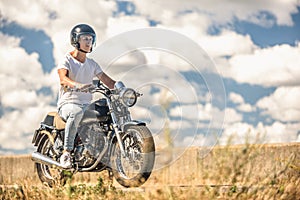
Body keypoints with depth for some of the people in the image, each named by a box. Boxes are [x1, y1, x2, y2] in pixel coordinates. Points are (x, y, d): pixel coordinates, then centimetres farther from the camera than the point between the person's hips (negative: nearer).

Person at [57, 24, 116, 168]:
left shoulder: (92, 64, 19)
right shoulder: (67, 60, 0)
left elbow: (107, 80, 13)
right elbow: (63, 79, -20)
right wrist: (78, 86, -41)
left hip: (87, 105, 6)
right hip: (68, 103, -6)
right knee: (76, 113, -41)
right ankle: (66, 153, -38)